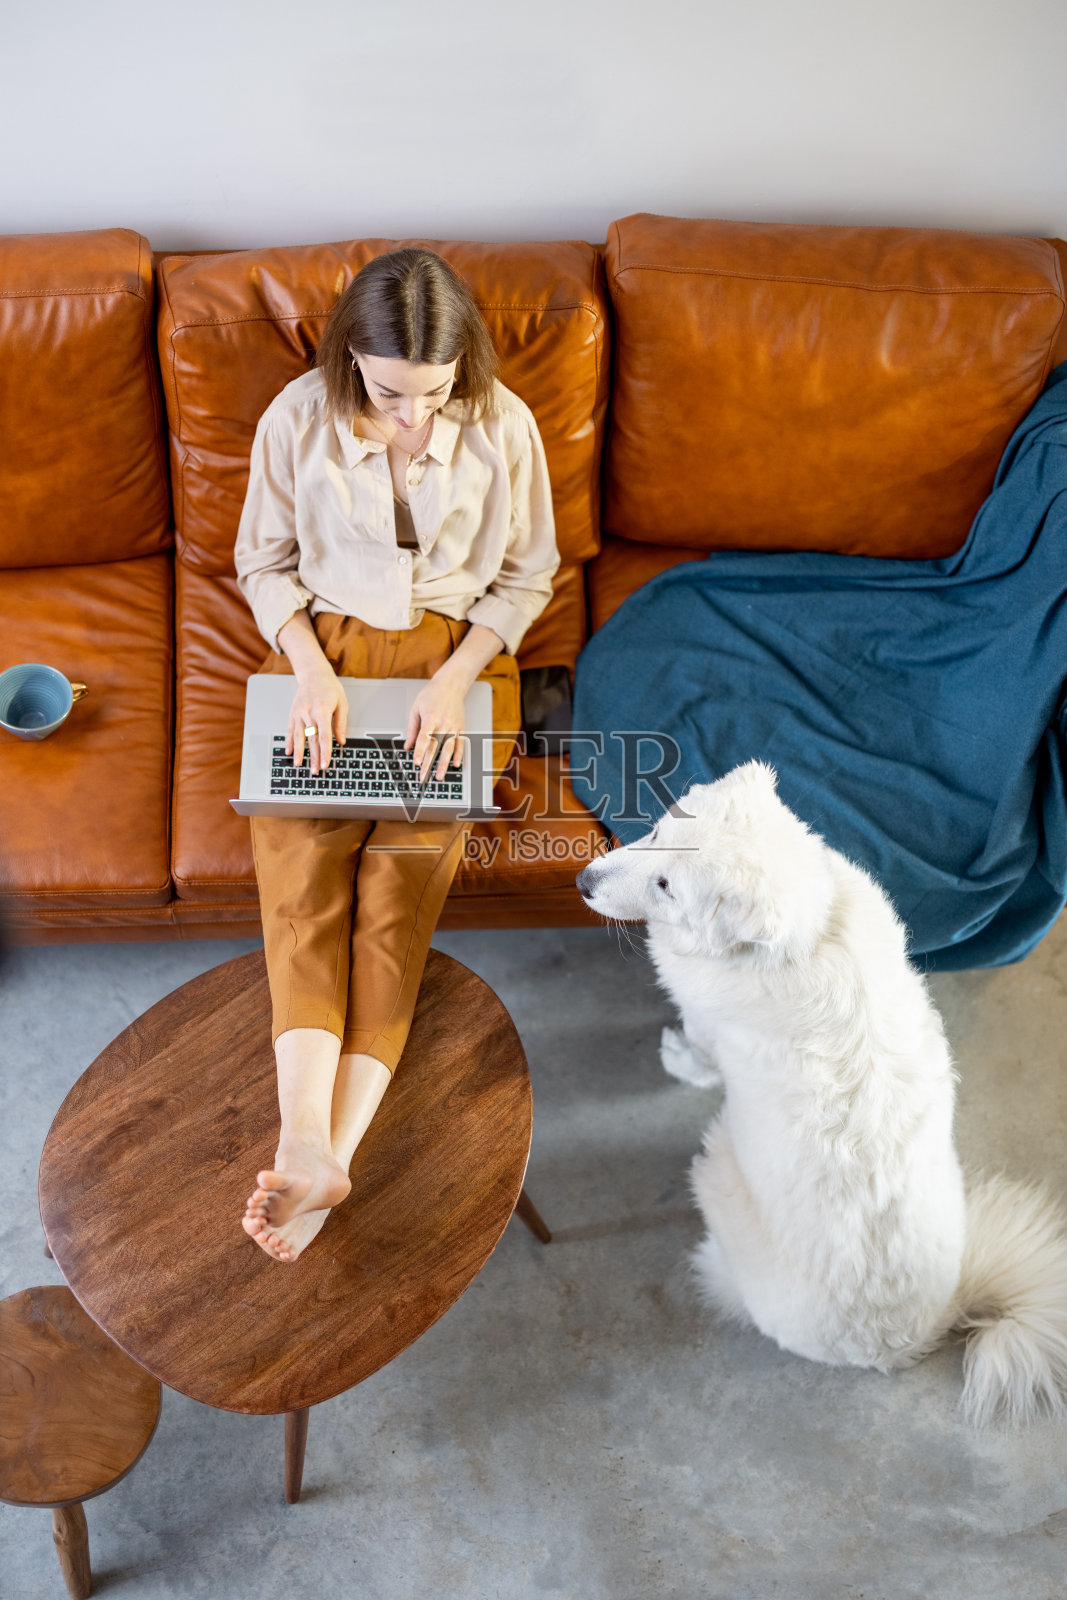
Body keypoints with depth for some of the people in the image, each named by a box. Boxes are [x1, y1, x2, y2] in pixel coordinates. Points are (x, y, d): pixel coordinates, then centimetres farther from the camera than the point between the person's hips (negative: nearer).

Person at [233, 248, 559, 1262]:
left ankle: (325, 1151, -26)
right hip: (322, 645, 1)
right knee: (298, 856, -23)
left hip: (457, 653, -1)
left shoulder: (503, 427, -6)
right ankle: (308, 1143, -31)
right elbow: (264, 563, 5)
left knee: (407, 862, -23)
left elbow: (527, 575, 1)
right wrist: (312, 670, -13)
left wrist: (453, 679, -14)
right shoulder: (297, 420, -5)